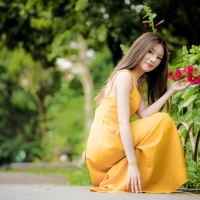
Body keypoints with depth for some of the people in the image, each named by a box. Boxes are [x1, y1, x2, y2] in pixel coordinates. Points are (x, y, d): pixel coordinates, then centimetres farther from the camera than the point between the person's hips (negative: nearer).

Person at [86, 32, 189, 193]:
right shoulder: (124, 76, -9)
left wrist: (171, 91, 3)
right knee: (162, 120, -12)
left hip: (108, 146, 9)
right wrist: (132, 165, -24)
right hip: (104, 144, -9)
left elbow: (144, 115, 2)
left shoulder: (138, 83, 20)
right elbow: (123, 122, -19)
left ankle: (115, 178, 9)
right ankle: (125, 182, -11)